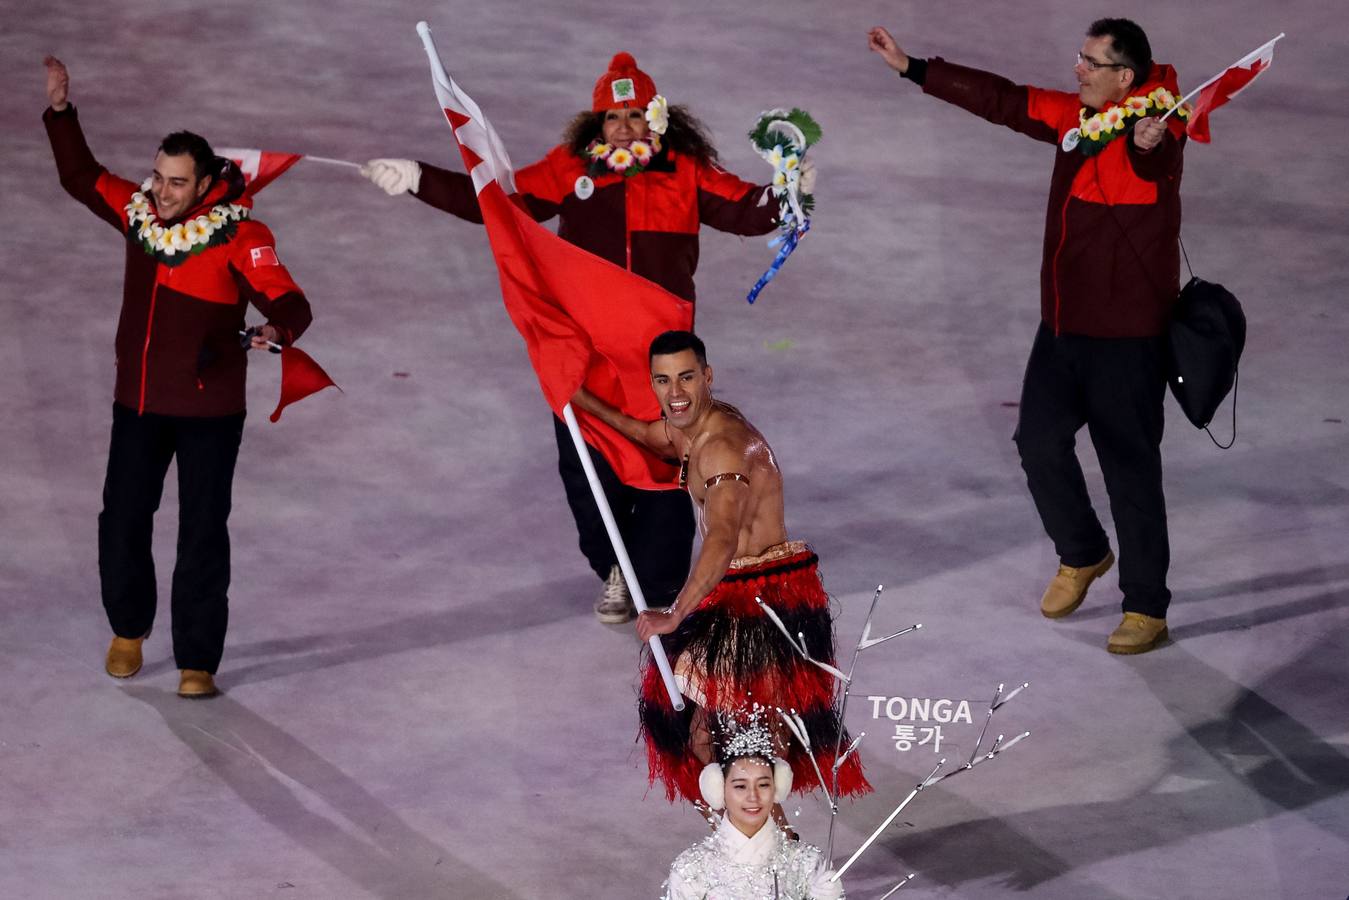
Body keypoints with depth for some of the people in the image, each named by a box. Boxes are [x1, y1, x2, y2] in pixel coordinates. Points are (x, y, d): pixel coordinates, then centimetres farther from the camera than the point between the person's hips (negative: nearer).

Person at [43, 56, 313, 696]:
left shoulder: (239, 235, -15)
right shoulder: (139, 212, 0)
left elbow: (289, 302, -20)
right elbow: (81, 178, 16)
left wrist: (278, 331, -42)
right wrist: (60, 111, 6)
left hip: (209, 410, -5)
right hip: (137, 403, 5)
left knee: (202, 536, -1)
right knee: (121, 523, 12)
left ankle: (198, 661, 7)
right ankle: (128, 629, 35)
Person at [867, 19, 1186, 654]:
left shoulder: (1155, 123, -18)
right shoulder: (1075, 117, 5)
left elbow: (1152, 164, -42)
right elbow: (998, 99, 15)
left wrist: (1148, 145, -67)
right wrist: (910, 67, 17)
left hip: (1127, 337, -8)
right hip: (1062, 327, 8)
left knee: (1130, 468, -4)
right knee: (1040, 442, 11)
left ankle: (1147, 610, 5)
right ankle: (1082, 556, 36)